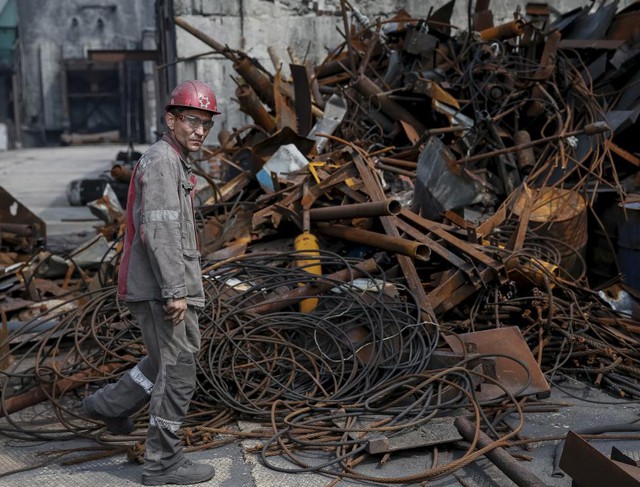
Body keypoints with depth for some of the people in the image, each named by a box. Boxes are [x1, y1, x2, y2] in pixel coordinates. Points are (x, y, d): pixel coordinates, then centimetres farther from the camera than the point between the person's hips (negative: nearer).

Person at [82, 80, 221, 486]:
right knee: (177, 372, -1)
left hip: (162, 287, 10)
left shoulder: (174, 162, 19)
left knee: (178, 359, 22)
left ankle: (109, 405, 30)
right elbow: (158, 231, -22)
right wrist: (175, 292, -24)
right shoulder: (162, 161, -13)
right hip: (160, 289, -10)